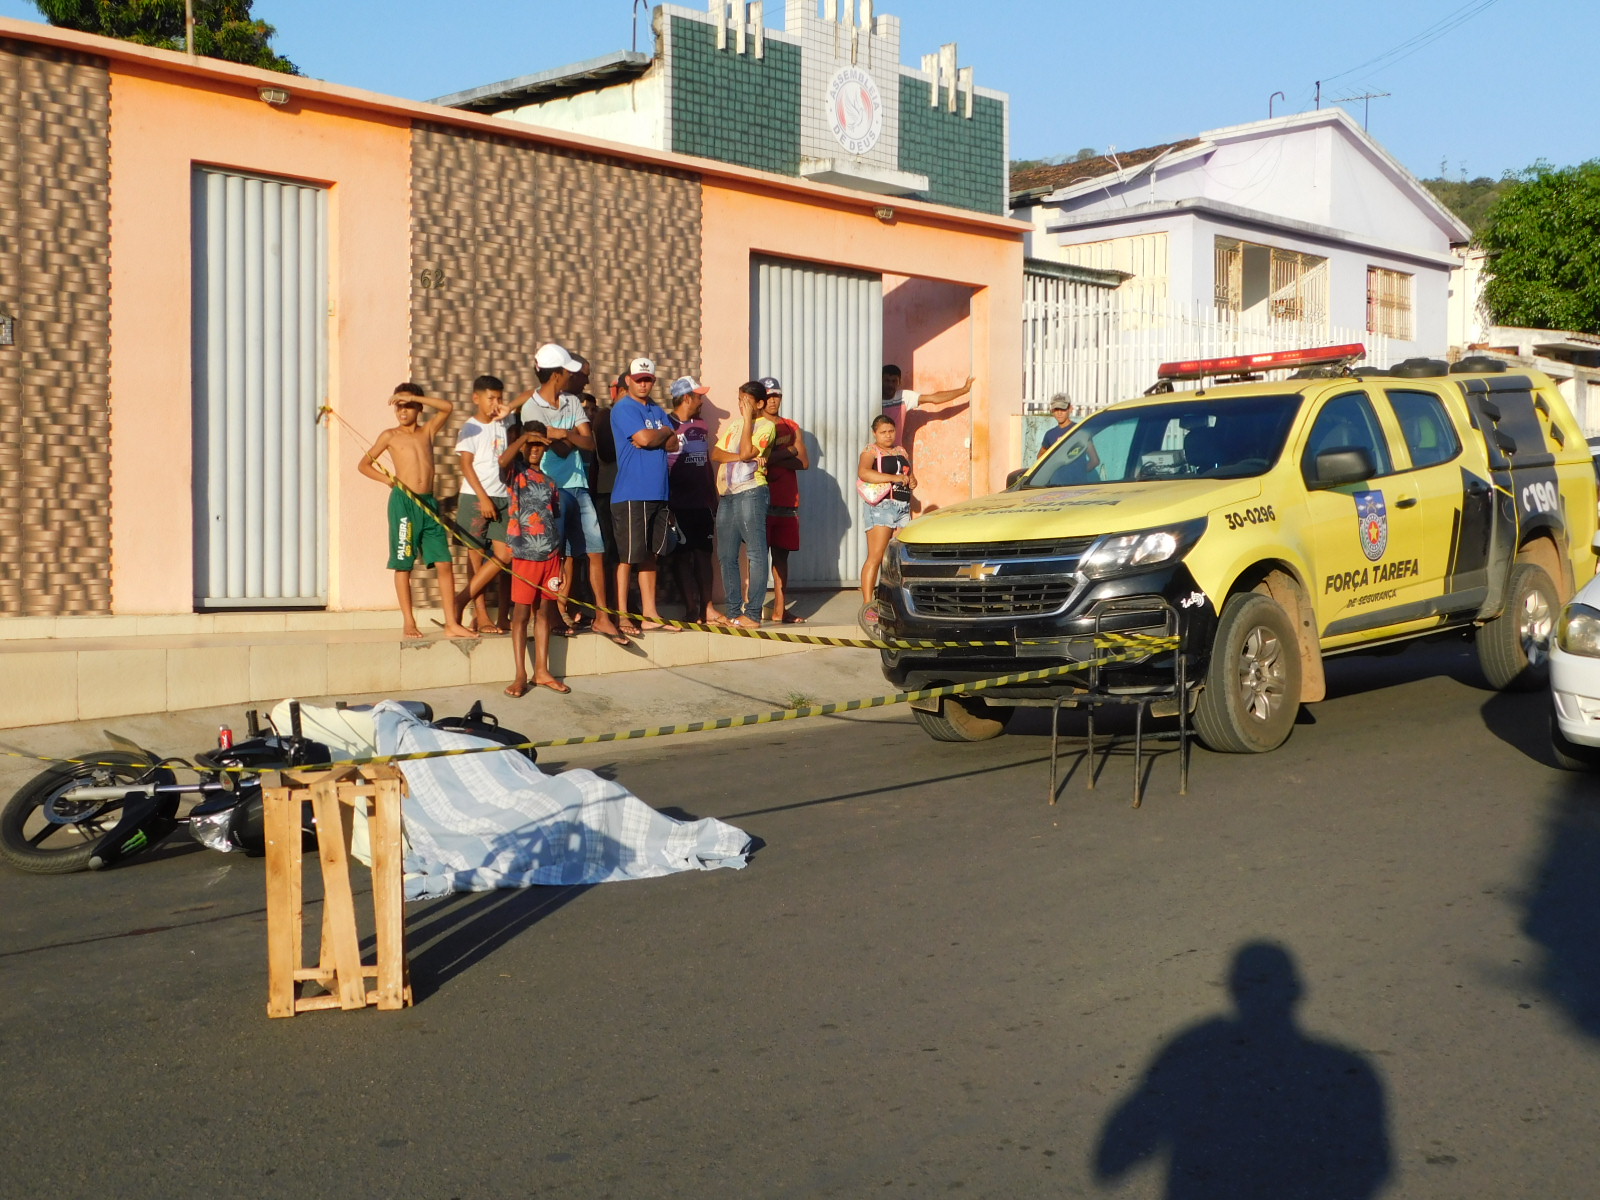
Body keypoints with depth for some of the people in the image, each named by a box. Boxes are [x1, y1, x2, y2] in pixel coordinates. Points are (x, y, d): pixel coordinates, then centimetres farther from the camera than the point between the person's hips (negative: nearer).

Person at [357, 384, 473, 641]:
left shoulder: (428, 431, 13)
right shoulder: (390, 436, 6)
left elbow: (446, 407, -3)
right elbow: (363, 464, 9)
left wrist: (413, 397, -8)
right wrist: (388, 479, -5)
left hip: (428, 503, 3)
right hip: (403, 503, -3)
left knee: (444, 563, -2)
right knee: (403, 565, 1)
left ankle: (452, 623, -1)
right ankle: (408, 622, 9)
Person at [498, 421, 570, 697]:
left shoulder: (550, 482, 15)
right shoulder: (516, 472, 2)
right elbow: (502, 460, -24)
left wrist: (561, 565, 13)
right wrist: (523, 438, -24)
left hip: (550, 554, 5)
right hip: (524, 553, -5)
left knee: (544, 611, 9)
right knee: (521, 611, -2)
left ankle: (542, 671, 15)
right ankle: (521, 675, 2)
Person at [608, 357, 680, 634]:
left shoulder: (658, 411, 18)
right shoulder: (623, 408, -5)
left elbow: (673, 444, 9)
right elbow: (644, 438, -17)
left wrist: (653, 438, -8)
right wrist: (664, 433, 1)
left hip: (657, 494, 7)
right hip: (631, 494, -7)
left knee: (650, 554, 11)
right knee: (627, 556, -5)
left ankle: (650, 614, 16)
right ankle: (622, 616, -1)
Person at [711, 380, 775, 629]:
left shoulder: (766, 426, 0)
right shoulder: (733, 423, 19)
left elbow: (746, 452, -15)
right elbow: (715, 453, 7)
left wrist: (748, 418, -7)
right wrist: (742, 457, -9)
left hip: (750, 492, -7)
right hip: (726, 495, 7)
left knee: (755, 554, -9)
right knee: (726, 556, 6)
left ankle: (753, 614, -10)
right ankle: (734, 613, 12)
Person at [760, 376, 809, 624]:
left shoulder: (792, 428, 16)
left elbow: (804, 462, 3)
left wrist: (773, 459, -10)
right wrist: (787, 452, -14)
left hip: (787, 501, 4)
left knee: (781, 555, 6)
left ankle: (780, 610, 10)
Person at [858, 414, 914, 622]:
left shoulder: (901, 450, 20)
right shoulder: (871, 452, -2)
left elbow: (909, 474, 32)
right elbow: (863, 472, -23)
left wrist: (912, 480, 6)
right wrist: (895, 478, -24)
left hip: (904, 508, 7)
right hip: (882, 507, -7)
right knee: (875, 558, -12)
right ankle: (868, 606, -14)